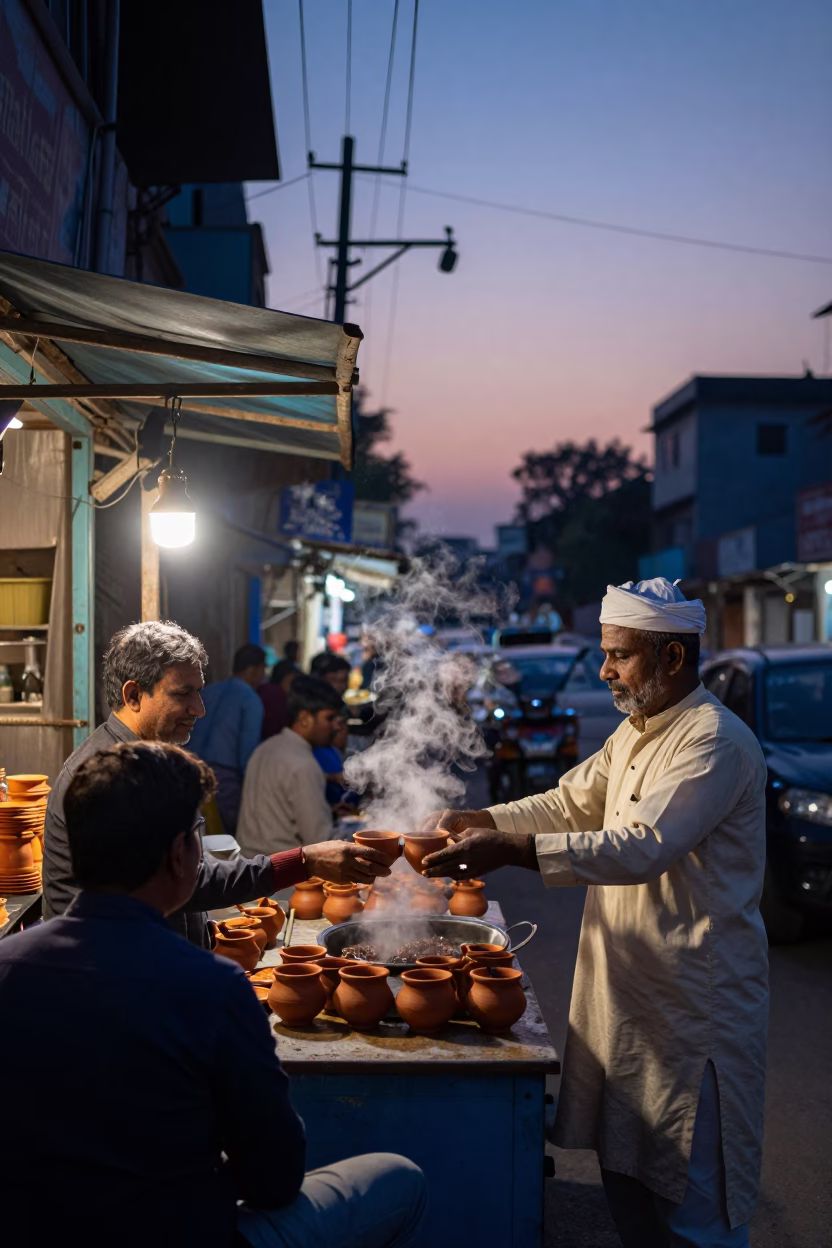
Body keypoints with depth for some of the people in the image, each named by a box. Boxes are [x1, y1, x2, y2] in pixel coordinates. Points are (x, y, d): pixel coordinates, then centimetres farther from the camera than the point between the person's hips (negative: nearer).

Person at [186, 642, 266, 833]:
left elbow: (188, 733, 15)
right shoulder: (251, 700, -4)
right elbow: (249, 749, -12)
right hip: (224, 779, -6)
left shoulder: (208, 691, 15)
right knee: (230, 836, 4)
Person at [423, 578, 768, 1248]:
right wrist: (483, 819, -1)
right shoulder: (635, 734, 13)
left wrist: (510, 850, -33)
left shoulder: (715, 740, -19)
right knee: (624, 1166, 19)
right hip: (627, 983, 9)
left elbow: (643, 846, -29)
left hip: (692, 1001, -9)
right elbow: (571, 801, 16)